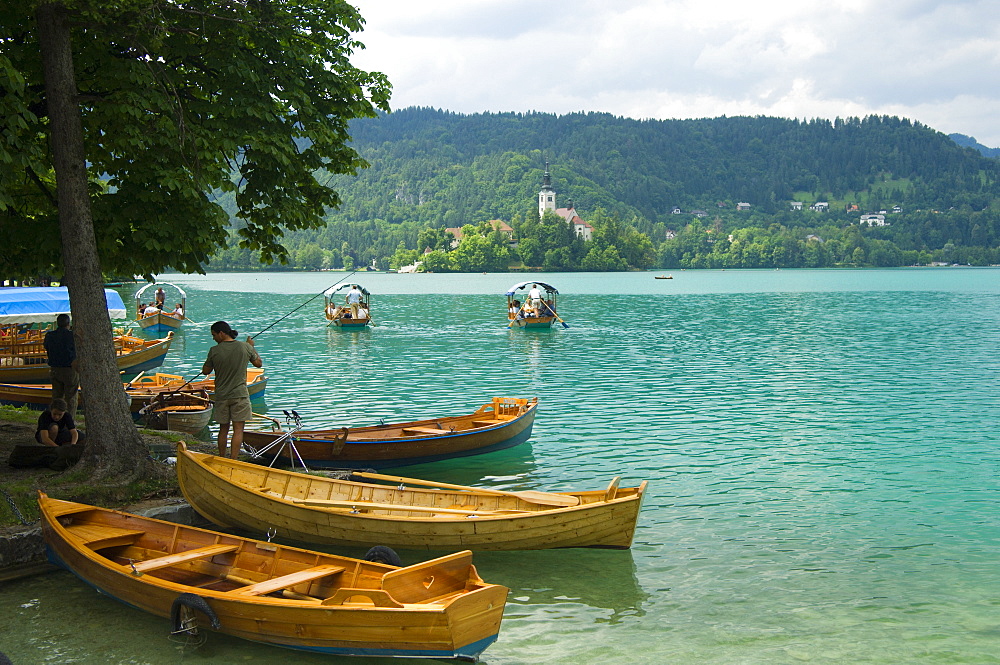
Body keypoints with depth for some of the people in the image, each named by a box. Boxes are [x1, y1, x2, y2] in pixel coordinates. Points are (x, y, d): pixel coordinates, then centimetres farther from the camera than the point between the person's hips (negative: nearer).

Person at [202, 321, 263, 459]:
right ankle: (233, 460, -4)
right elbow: (259, 363, 9)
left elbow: (205, 371, 2)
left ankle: (221, 459, 25)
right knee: (238, 430, 0)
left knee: (223, 429, 15)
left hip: (221, 396, 1)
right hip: (240, 395, -1)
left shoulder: (214, 351, -9)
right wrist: (252, 347, 21)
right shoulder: (245, 347, -6)